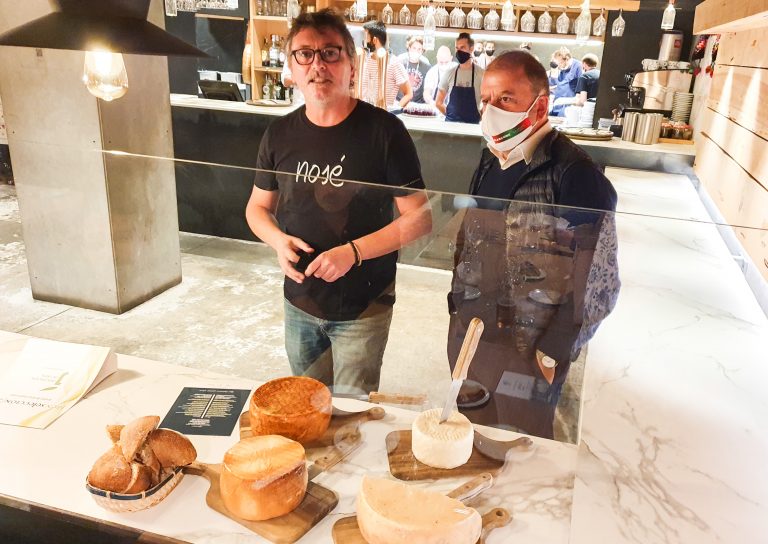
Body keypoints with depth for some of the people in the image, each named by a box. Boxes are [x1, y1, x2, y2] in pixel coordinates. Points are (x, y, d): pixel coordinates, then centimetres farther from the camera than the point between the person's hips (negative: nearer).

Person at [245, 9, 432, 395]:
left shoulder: (383, 130, -14)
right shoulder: (280, 134, -1)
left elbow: (419, 219, -14)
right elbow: (257, 207, 11)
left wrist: (352, 252, -24)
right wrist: (278, 240, -11)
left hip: (363, 308, -4)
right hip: (298, 302, 5)